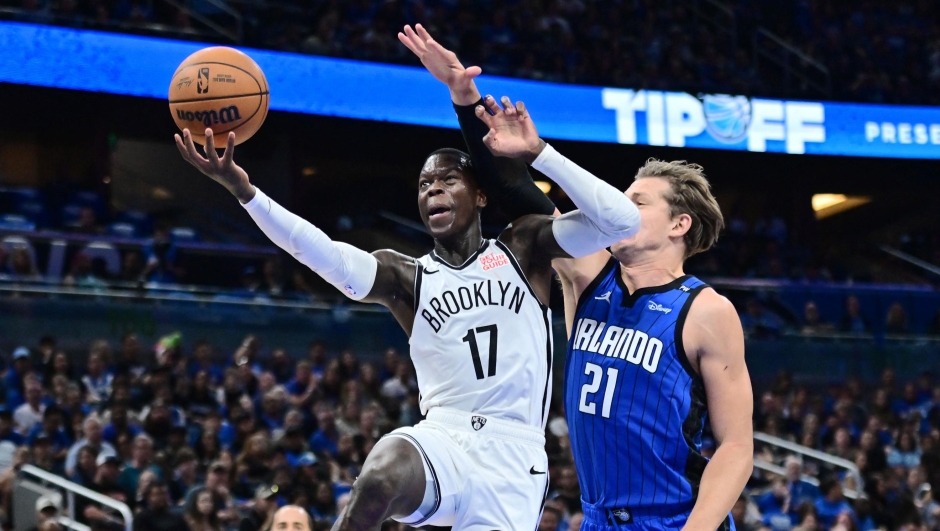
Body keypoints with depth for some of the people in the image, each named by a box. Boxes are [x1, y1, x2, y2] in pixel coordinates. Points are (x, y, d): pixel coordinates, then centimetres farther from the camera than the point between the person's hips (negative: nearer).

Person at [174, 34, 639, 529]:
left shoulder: (523, 248, 10)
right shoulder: (407, 278, 10)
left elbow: (621, 219, -2)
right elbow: (332, 258, -9)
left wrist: (536, 153, -6)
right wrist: (244, 191, -24)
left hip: (512, 458, 0)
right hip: (441, 442, 0)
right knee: (380, 476, -35)